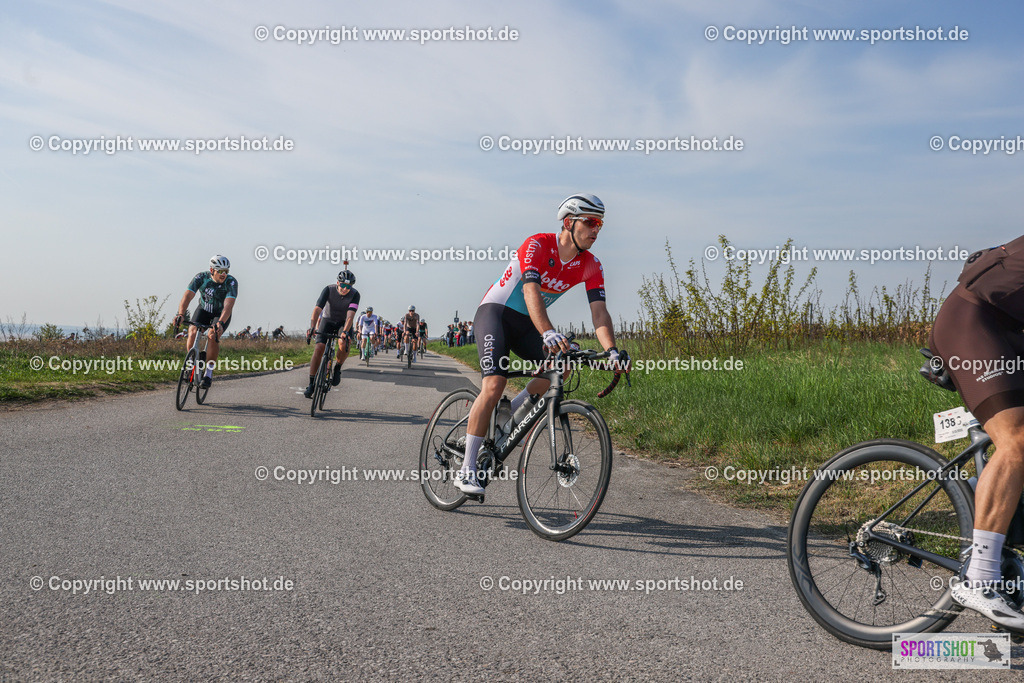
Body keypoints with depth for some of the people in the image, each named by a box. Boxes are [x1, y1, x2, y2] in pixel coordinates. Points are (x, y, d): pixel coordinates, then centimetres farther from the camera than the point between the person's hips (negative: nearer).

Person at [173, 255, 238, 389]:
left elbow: (229, 304, -39)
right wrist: (180, 314, -47)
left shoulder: (231, 282, -27)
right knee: (192, 333, -24)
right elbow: (188, 295, -31)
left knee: (213, 335, -29)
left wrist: (220, 322, -55)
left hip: (221, 314, -2)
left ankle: (209, 373, -16)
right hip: (204, 310, 2)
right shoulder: (201, 277, -21)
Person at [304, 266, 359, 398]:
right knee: (319, 348, -18)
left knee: (344, 344, -31)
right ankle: (311, 384, -11)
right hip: (328, 319, 0)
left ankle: (337, 369, -3)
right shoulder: (329, 290, -24)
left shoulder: (355, 295, -24)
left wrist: (345, 332, -50)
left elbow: (350, 315, -34)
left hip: (344, 322, 0)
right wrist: (312, 327, -47)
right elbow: (317, 309, -32)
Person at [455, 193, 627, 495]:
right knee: (494, 384, -23)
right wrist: (548, 333, -54)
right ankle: (466, 470, -16)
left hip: (527, 323, 6)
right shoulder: (539, 245, -23)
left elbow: (599, 311, -14)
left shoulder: (591, 266, -6)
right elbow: (531, 291, -38)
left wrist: (612, 350, -32)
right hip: (495, 312, -6)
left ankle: (510, 413, 3)